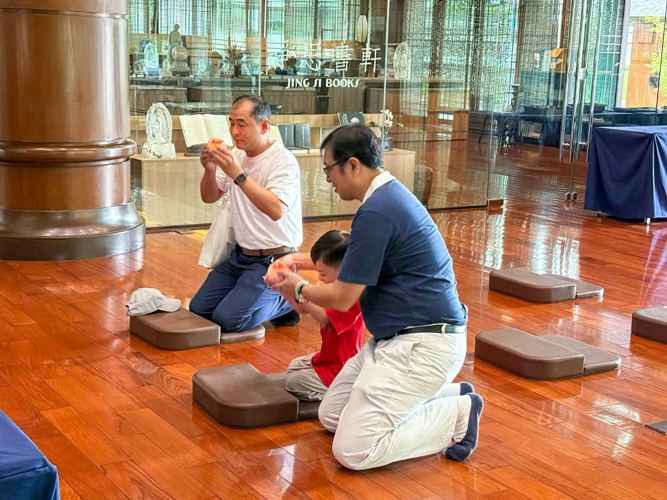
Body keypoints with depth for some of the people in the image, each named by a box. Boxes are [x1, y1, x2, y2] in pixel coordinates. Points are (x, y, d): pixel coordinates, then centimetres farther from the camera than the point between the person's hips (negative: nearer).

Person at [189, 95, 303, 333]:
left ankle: (284, 302, 7)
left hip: (274, 259, -8)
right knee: (198, 309, 3)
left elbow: (276, 210, -33)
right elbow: (209, 197, 10)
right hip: (241, 255, 8)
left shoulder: (283, 160, -17)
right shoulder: (236, 155, 7)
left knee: (227, 319, -18)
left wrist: (237, 174, -36)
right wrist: (210, 170, -11)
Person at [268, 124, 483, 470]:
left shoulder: (376, 212, -21)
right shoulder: (390, 194, 11)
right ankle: (444, 395, 14)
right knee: (331, 415, 16)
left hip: (422, 346, -11)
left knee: (353, 451, -12)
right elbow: (353, 261, 30)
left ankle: (456, 414, -1)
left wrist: (299, 289, 5)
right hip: (397, 337, 11)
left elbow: (342, 298, -15)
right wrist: (300, 261, 25)